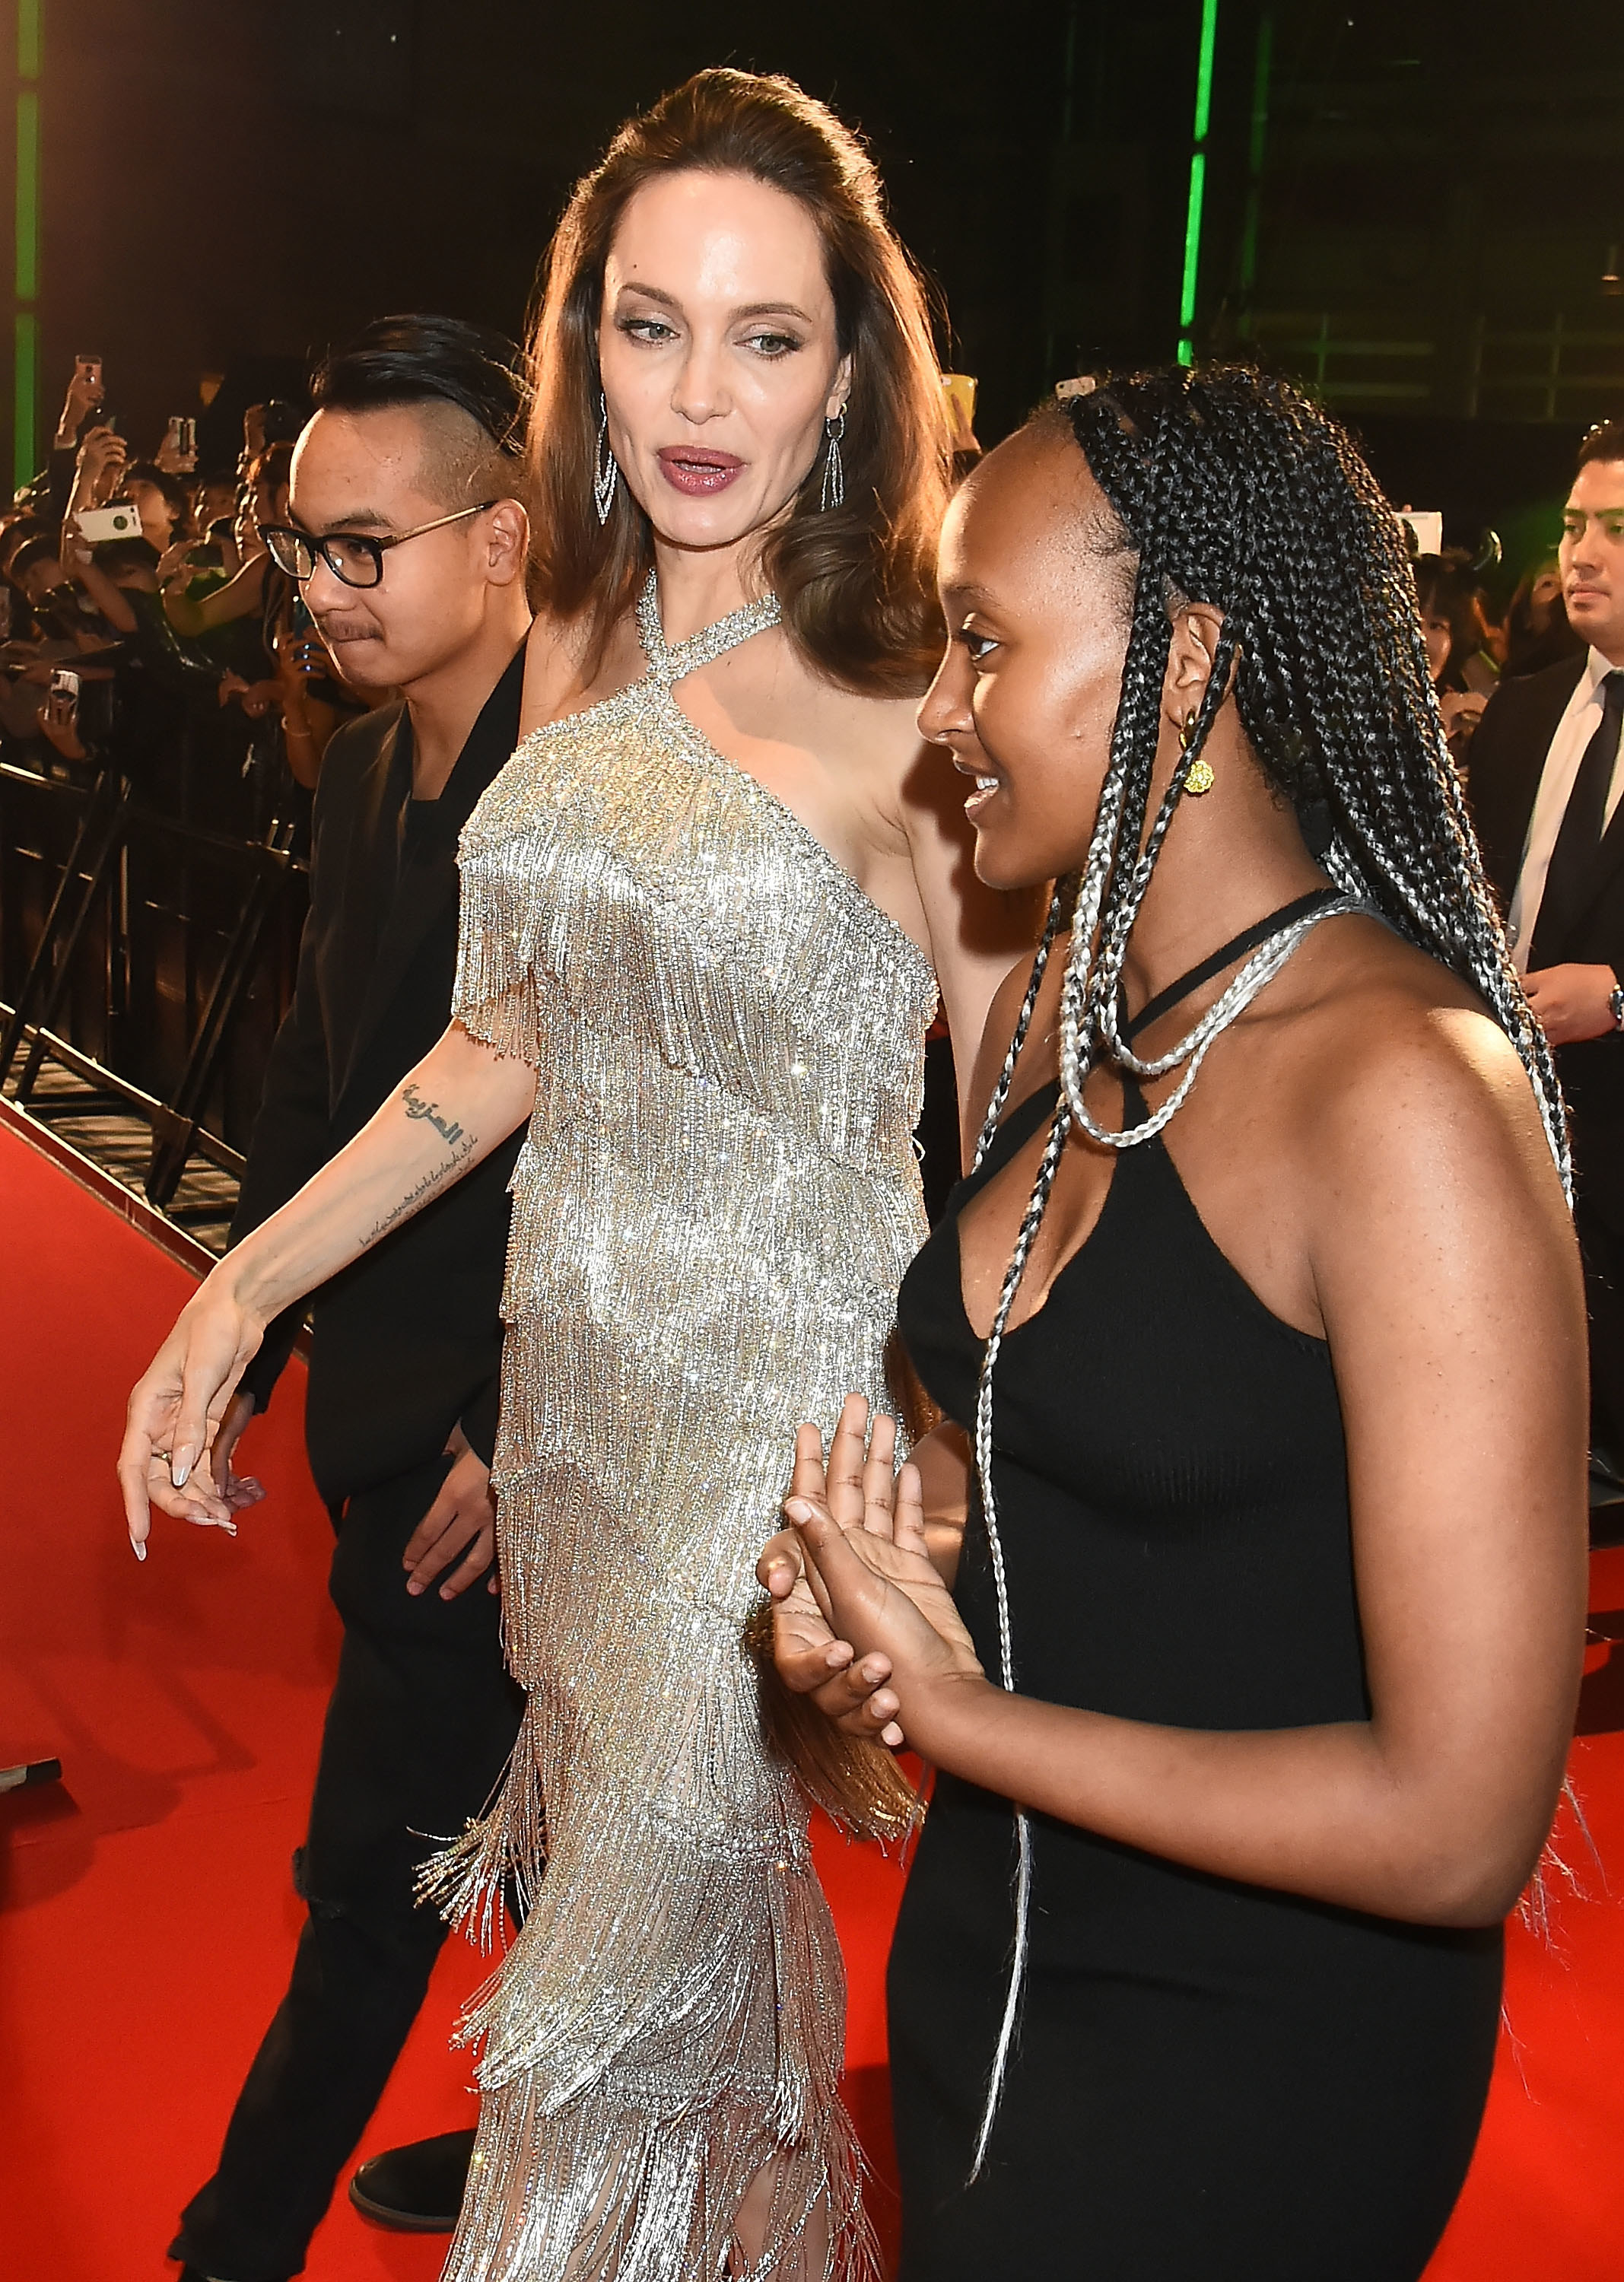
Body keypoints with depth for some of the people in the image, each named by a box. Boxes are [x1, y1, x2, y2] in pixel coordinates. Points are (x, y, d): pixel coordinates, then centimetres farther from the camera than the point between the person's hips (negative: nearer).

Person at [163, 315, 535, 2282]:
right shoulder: (363, 775, 6)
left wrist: (524, 1432, -19)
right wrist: (243, 1349, 11)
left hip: (514, 1436, -8)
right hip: (396, 1411, 8)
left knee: (372, 1871, 4)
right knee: (537, 1804, 23)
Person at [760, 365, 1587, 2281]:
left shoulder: (1400, 1091, -26)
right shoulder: (1053, 1019, -1)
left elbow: (1457, 1822, -27)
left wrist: (956, 1707, -18)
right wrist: (865, 1572, -7)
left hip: (1254, 2064, -7)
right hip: (984, 1958, 7)